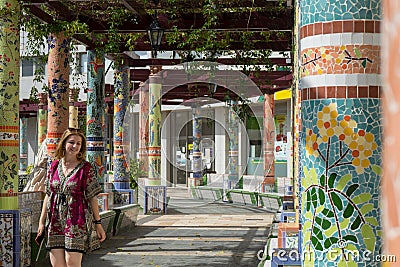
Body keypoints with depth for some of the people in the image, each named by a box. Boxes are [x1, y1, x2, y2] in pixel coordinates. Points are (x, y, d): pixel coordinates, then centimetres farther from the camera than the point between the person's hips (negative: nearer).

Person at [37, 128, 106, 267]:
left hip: (76, 222, -4)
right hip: (55, 222, 4)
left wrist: (98, 224, -3)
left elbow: (92, 198, -1)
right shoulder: (54, 166, 9)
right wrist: (41, 221, 12)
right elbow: (48, 195, 13)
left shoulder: (86, 168, -1)